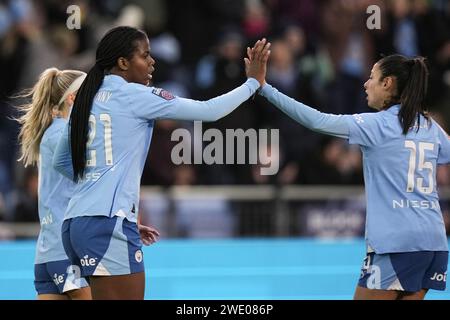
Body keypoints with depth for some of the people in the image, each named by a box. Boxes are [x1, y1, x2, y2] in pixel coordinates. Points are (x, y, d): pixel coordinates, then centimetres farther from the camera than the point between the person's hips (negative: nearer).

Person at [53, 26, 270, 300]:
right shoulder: (134, 95, -5)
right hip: (108, 225, -8)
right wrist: (254, 82, 8)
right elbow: (209, 111, -4)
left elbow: (62, 161, 26)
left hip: (76, 223, 8)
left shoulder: (88, 98, 16)